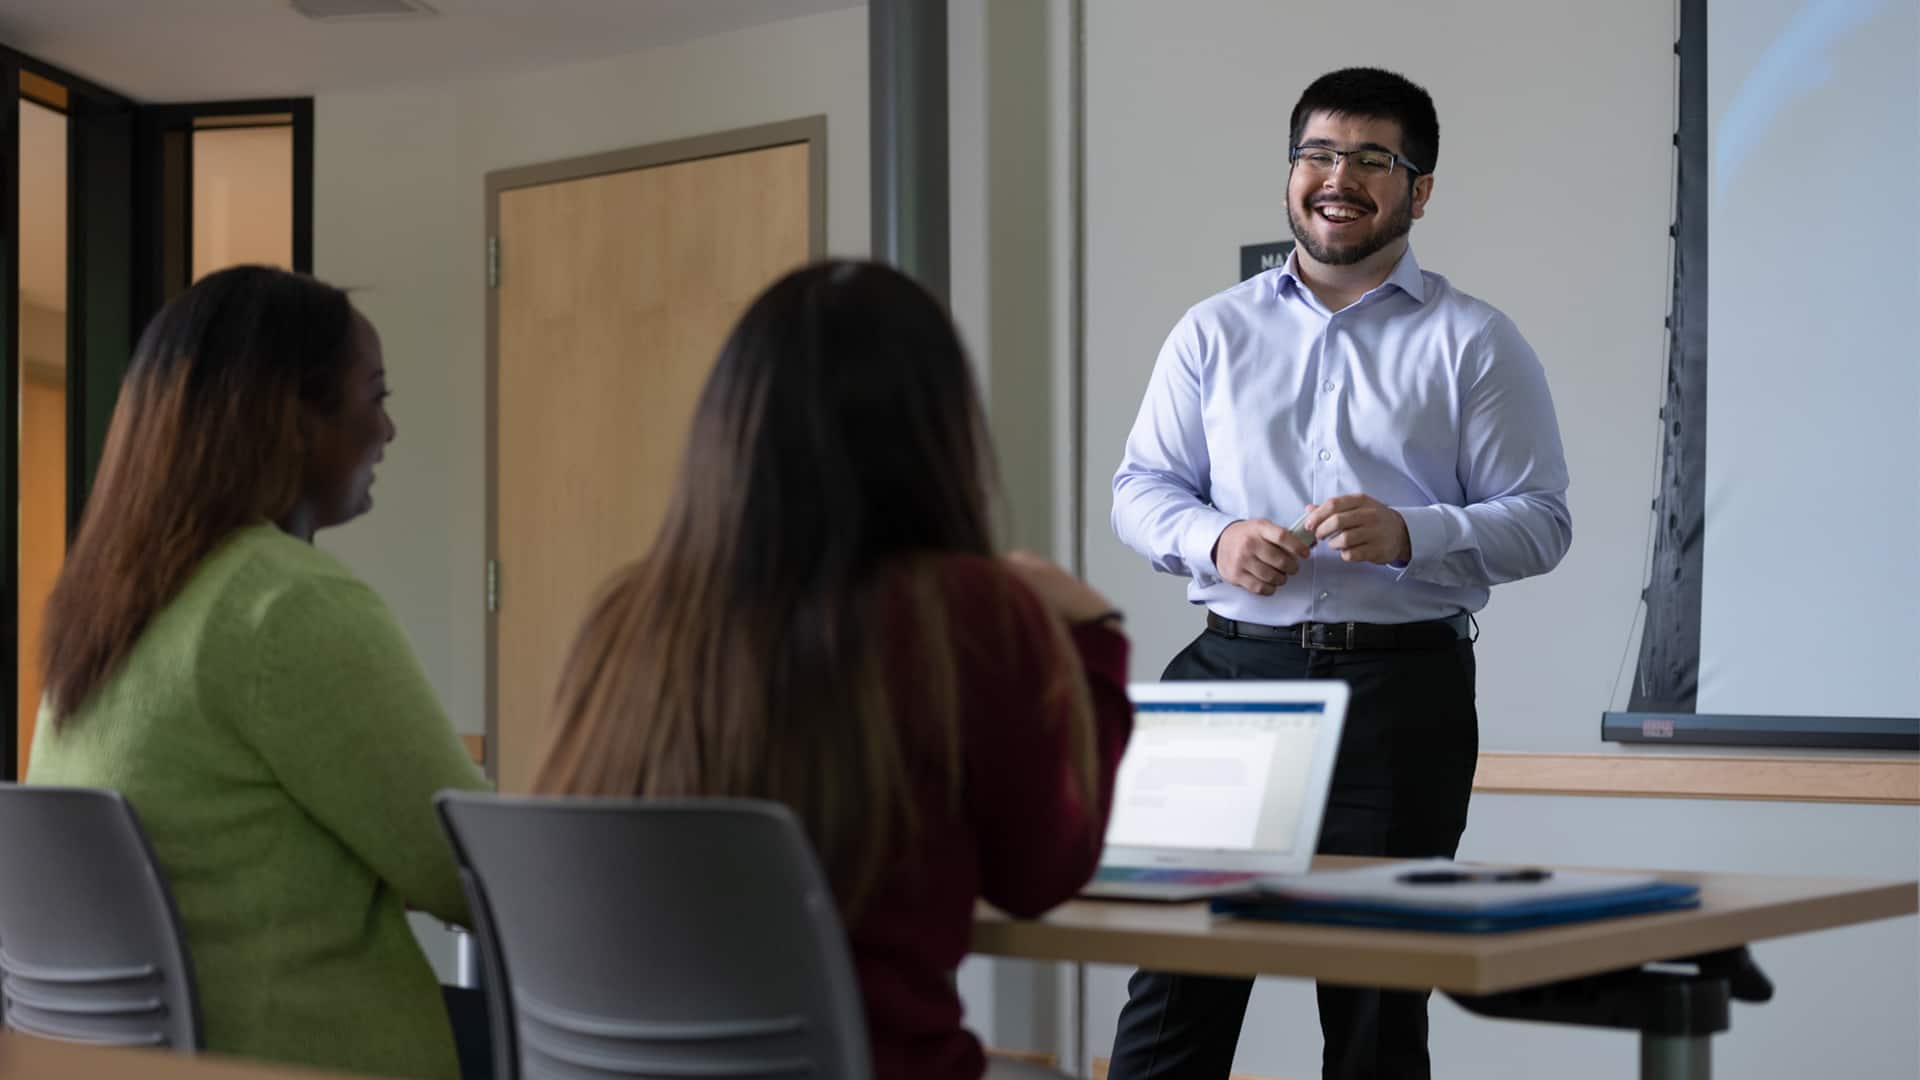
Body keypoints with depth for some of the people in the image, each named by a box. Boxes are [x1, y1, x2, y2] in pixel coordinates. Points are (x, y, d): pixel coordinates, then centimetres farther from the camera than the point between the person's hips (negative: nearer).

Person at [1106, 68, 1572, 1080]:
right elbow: (1138, 488, 13)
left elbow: (1539, 519, 1)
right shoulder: (1213, 332, 13)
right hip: (1233, 667, 2)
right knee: (1176, 965, -3)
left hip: (1403, 686, -1)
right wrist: (1216, 538, -9)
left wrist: (1409, 533, -17)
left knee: (1378, 996, 3)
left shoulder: (1475, 343, 6)